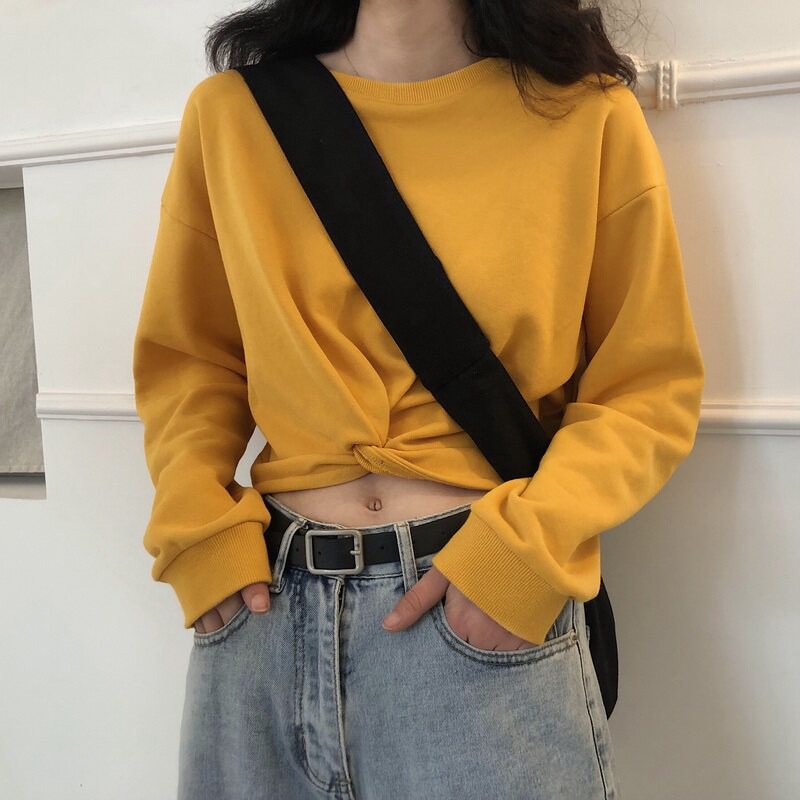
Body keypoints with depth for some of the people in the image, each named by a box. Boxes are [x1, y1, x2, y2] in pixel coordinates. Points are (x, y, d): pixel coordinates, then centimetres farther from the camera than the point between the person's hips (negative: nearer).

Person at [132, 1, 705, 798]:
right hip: (263, 602, 3)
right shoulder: (231, 112, 3)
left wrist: (525, 548, -13)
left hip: (489, 613, -1)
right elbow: (183, 357, 10)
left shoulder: (586, 113, -2)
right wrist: (199, 530, -5)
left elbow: (651, 386, 0)